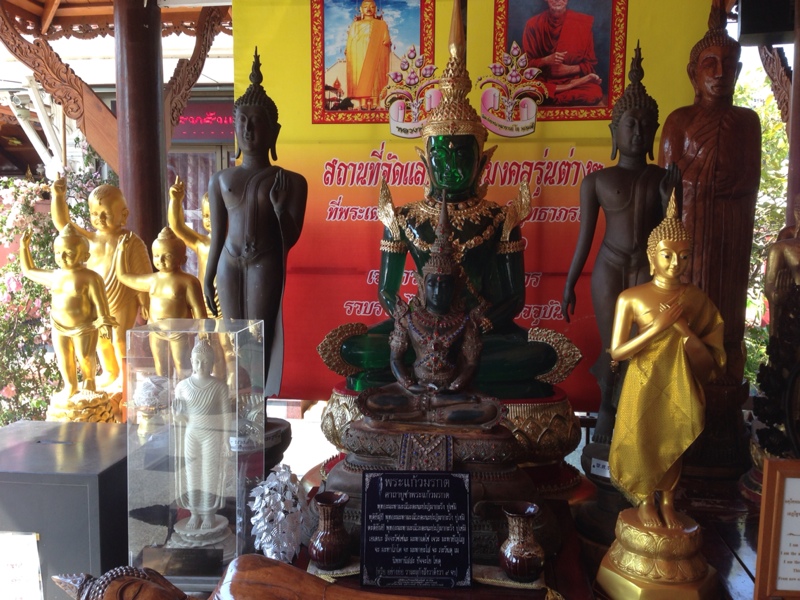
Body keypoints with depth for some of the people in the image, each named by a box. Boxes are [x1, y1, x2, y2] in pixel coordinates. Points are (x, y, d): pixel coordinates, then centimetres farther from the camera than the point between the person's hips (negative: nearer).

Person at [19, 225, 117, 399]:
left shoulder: (90, 278, -15)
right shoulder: (54, 277, 2)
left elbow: (99, 301, -15)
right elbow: (29, 271, 18)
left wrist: (103, 322, -19)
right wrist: (24, 247, 11)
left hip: (85, 328, -5)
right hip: (59, 327, 5)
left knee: (85, 357, 4)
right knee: (63, 360, 13)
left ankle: (89, 380, 32)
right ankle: (70, 386, 33)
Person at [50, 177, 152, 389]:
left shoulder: (131, 242, -17)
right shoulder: (90, 238, -1)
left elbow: (142, 275, -14)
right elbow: (62, 222, -7)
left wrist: (144, 302, -12)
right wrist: (58, 196, -22)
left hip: (122, 303, -6)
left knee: (120, 341, 6)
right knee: (101, 340, 21)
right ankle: (110, 373, 42)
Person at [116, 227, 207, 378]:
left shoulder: (188, 281, -11)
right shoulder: (151, 280, 8)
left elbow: (198, 309, -12)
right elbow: (123, 276, 22)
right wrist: (121, 251, 21)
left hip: (179, 331, -6)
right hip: (156, 331, 6)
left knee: (182, 366, 1)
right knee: (160, 366, 15)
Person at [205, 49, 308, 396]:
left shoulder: (290, 181, -2)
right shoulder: (220, 180, 8)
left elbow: (290, 238, -4)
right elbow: (216, 235, 11)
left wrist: (279, 205, -21)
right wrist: (208, 278, 11)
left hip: (265, 264, -3)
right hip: (229, 264, 4)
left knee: (258, 340, 0)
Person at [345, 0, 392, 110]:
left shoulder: (382, 24, 18)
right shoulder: (355, 25, 20)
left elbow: (386, 39, 8)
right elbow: (350, 42, 13)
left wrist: (387, 42, -15)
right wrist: (347, 54, -2)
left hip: (376, 57, 0)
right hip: (359, 57, 1)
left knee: (375, 75, -12)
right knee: (361, 75, -12)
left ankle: (374, 101, -17)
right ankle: (363, 102, -18)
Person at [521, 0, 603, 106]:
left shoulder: (583, 23, 0)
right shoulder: (534, 24, 0)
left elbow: (590, 64, 4)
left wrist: (569, 69, -14)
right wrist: (546, 60, -18)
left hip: (574, 78, 0)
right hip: (543, 80, 0)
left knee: (595, 93, -33)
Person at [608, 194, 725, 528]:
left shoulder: (696, 299, -5)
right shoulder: (631, 298, -12)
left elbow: (708, 361, -2)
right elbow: (617, 352, -14)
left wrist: (683, 328, -20)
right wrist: (658, 327, -22)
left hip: (680, 387, 2)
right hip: (644, 386, -2)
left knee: (673, 443, 16)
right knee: (642, 442, 10)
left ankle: (667, 502, 38)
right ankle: (646, 501, 34)